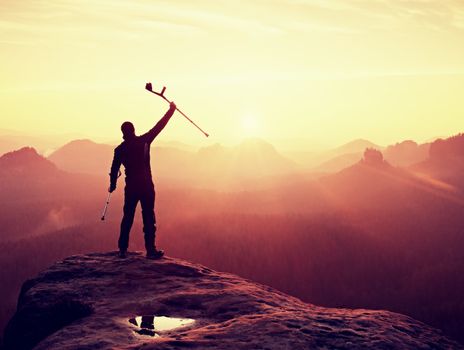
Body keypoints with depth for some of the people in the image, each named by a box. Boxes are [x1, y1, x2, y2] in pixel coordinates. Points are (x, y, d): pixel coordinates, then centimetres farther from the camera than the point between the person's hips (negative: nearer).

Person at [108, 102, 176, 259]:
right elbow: (159, 126, -1)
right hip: (146, 186, -2)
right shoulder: (144, 141, -5)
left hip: (130, 188, 3)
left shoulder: (119, 149, 1)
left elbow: (114, 170, 7)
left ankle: (123, 249, 12)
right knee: (148, 218, 0)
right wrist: (171, 110, 8)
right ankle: (150, 249, -3)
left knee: (127, 218, 11)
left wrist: (112, 185, 24)